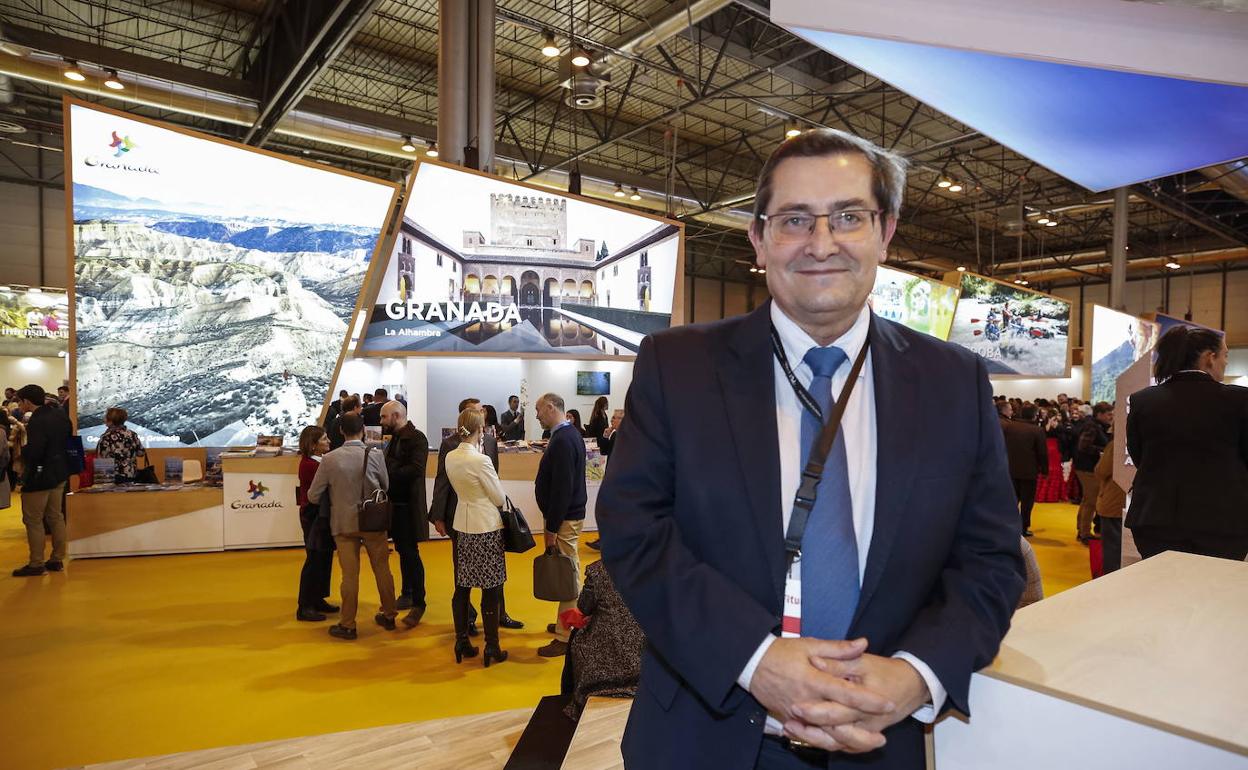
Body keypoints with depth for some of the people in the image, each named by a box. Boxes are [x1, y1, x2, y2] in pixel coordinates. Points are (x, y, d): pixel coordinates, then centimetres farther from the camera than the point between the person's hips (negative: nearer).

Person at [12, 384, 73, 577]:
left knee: (33, 520, 3)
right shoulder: (60, 414, 3)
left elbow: (33, 453, -27)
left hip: (40, 476, -8)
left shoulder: (37, 422, -23)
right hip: (59, 474, 8)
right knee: (56, 516, 14)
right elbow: (69, 437, 15)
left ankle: (36, 564, 10)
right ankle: (57, 560, 22)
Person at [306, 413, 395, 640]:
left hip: (344, 523, 0)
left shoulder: (329, 459, -12)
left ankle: (347, 625, 18)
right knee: (382, 568, 15)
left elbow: (313, 496, -4)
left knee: (350, 573, 8)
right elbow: (385, 487, 2)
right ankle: (388, 615, 28)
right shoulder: (375, 456, -12)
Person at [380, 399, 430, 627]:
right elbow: (392, 467, 12)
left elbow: (416, 469, -24)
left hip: (408, 505, -8)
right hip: (395, 503, 8)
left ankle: (418, 604, 3)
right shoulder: (395, 439, 15)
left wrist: (387, 474, -23)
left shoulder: (417, 438, -12)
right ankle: (406, 595, 28)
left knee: (411, 553, -5)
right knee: (402, 551, 16)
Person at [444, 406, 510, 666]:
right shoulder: (481, 461, -21)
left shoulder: (450, 457, -1)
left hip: (462, 526, 7)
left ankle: (461, 641, 25)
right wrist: (492, 496, 9)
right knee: (490, 589, 4)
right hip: (487, 528, -7)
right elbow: (500, 498, -10)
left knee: (461, 587, 14)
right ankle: (491, 648, 12)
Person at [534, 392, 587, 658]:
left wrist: (552, 528, -19)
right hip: (569, 513, 10)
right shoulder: (570, 434, 11)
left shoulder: (563, 440, -21)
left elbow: (562, 488, -24)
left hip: (564, 517, -10)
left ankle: (566, 637, 7)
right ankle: (566, 622, 31)